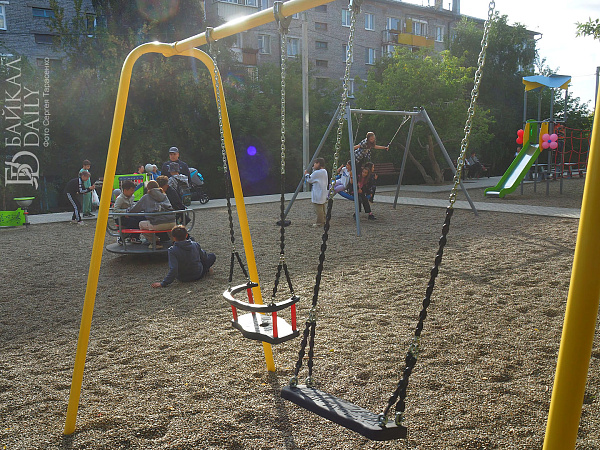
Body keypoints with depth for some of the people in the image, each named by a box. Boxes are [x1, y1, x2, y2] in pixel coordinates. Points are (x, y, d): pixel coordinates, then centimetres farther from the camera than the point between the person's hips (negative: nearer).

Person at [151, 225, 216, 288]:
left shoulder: (172, 250, -25)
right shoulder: (195, 244, -15)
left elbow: (173, 269, -32)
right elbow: (204, 257, 2)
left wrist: (163, 283, -29)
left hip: (182, 278, -1)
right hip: (198, 275, 1)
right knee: (212, 256, 22)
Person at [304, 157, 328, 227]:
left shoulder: (317, 173, -19)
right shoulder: (324, 171, 10)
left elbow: (309, 180, -9)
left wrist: (306, 174, 8)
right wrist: (314, 169, 14)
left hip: (318, 195, -10)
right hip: (323, 194, 10)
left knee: (318, 209, -4)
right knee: (322, 208, 17)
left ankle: (319, 222, 0)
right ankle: (323, 221, 24)